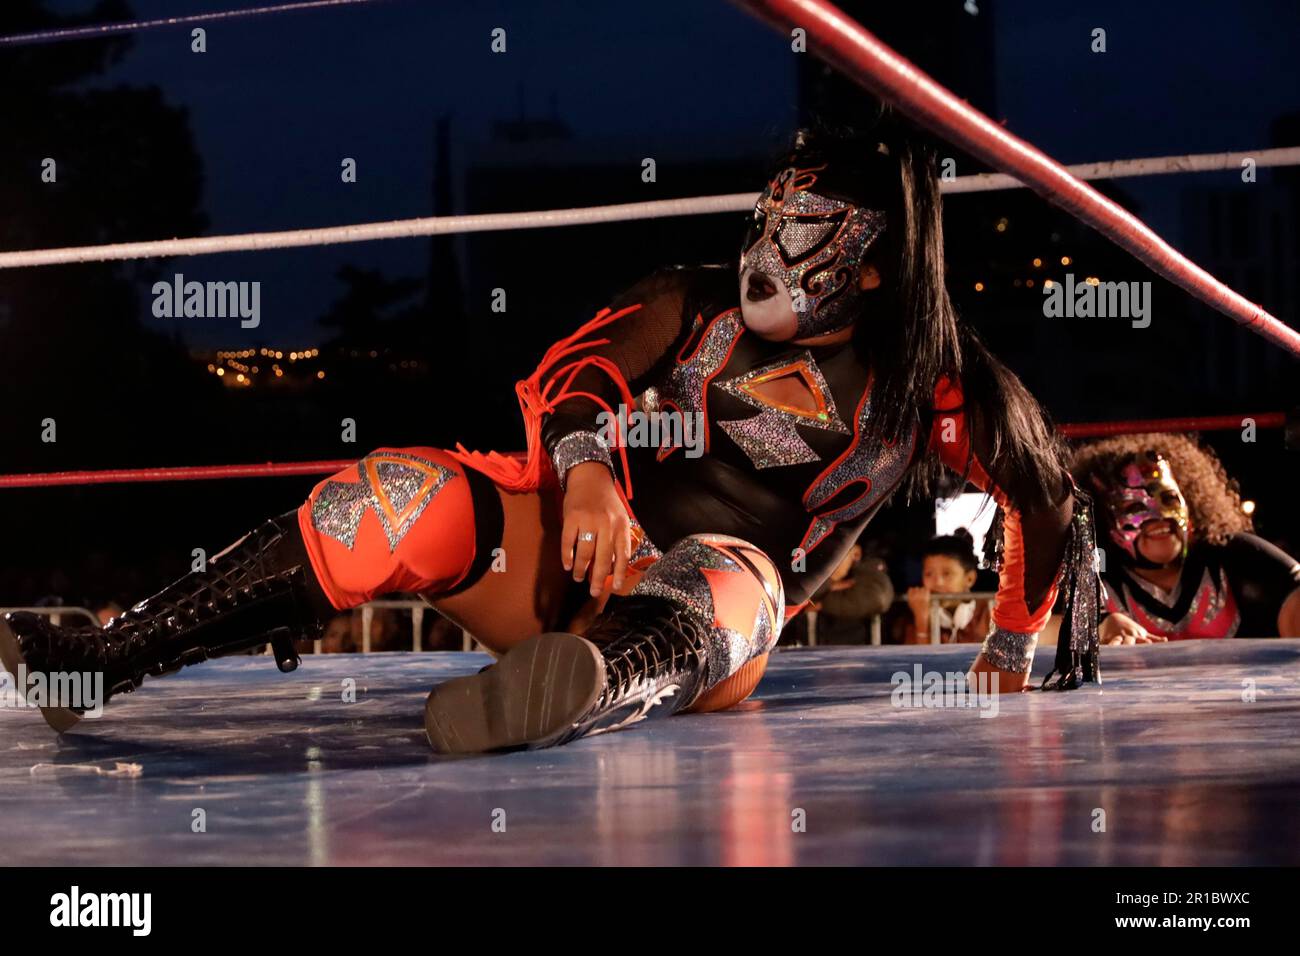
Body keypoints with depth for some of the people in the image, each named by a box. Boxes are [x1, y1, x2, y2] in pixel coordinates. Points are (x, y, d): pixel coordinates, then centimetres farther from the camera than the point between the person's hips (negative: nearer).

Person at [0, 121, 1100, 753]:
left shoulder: (938, 386, 5)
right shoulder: (698, 306, 11)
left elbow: (1051, 496, 15)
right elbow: (569, 370, -2)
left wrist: (1020, 646, 17)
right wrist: (585, 466, -23)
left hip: (731, 591, -3)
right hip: (588, 555, 3)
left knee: (712, 590, -40)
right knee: (412, 497, -23)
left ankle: (580, 693, -79)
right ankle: (100, 661, -29)